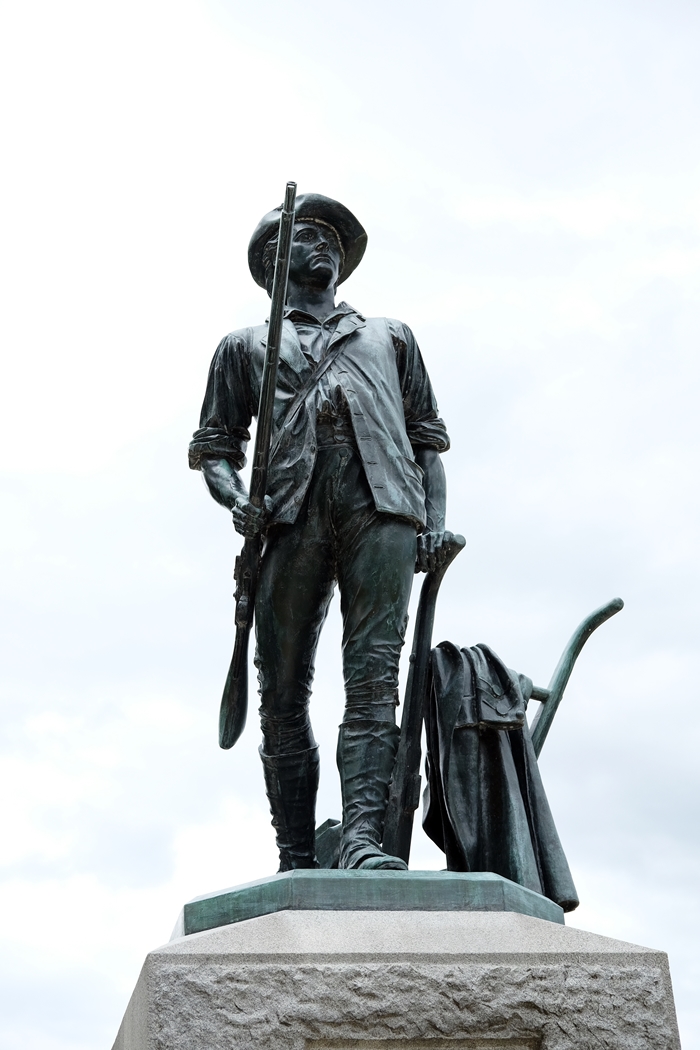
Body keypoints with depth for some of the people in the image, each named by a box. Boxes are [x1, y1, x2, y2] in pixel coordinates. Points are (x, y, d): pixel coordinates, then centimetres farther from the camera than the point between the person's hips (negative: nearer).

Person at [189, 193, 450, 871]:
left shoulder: (390, 336, 32)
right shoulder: (245, 346, 29)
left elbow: (427, 437, 24)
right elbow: (214, 446, 20)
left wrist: (435, 521, 6)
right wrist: (235, 498, -3)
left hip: (381, 508, 0)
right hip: (290, 511, 0)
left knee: (373, 674, -16)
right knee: (283, 691, -7)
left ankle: (363, 835, -27)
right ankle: (296, 860, -4)